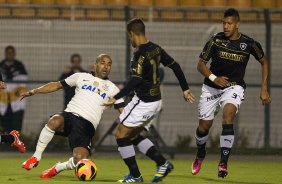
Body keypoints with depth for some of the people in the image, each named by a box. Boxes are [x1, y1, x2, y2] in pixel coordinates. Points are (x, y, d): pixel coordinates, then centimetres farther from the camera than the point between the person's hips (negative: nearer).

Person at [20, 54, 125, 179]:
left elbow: (122, 110, 10)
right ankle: (36, 157, -18)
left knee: (79, 160, -25)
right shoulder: (81, 77, 20)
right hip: (70, 116, 0)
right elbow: (57, 85, 23)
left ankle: (57, 168, 10)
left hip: (87, 125, 0)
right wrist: (34, 92, 15)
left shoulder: (112, 88, 17)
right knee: (54, 121, -38)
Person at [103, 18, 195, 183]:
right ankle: (163, 163, 15)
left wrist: (116, 98, -32)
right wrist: (185, 89, 20)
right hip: (155, 101, 9)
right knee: (132, 135, 21)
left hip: (144, 103, -9)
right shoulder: (156, 49, 5)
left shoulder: (141, 54, -21)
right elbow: (175, 66, 11)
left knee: (121, 134, 2)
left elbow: (135, 81, -30)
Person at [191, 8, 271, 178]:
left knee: (228, 115, -30)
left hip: (234, 87, -2)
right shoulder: (216, 41, -9)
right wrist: (214, 78, -21)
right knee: (204, 126, 5)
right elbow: (201, 64, -2)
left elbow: (264, 62, 9)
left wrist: (264, 89, 4)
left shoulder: (249, 44, -8)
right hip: (212, 87, 2)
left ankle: (223, 162, -28)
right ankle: (200, 155, 40)